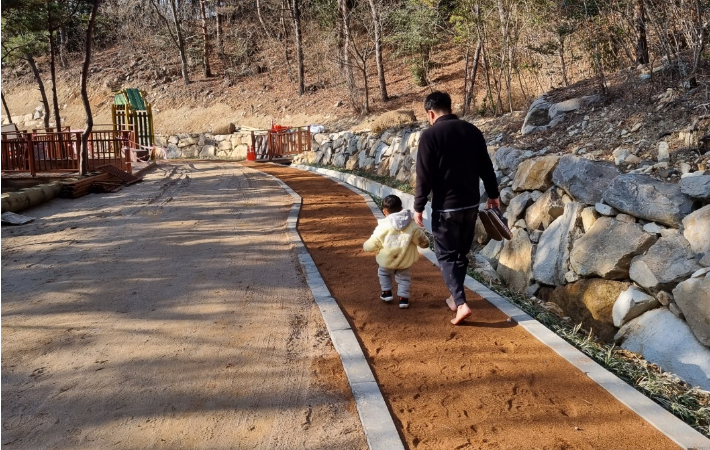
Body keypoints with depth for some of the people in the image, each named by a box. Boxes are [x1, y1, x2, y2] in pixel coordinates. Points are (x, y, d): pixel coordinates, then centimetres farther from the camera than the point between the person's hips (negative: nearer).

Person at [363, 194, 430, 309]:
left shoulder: (383, 227, -12)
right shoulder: (412, 225, -5)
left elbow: (372, 244, -5)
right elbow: (421, 239, 6)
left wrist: (365, 246, 17)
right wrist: (425, 243, 30)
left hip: (387, 260, -1)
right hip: (405, 260, 1)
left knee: (383, 273, 27)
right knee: (404, 278, 19)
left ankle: (386, 292, 29)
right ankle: (403, 298, 12)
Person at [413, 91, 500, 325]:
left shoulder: (430, 134, -12)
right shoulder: (472, 130, 5)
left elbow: (425, 176, -14)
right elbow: (486, 167, 10)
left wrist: (418, 206, -7)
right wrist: (493, 194, 21)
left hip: (445, 206, -6)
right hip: (471, 203, 6)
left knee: (446, 255, 4)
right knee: (462, 252, 19)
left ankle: (461, 303, -8)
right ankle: (456, 297, 31)